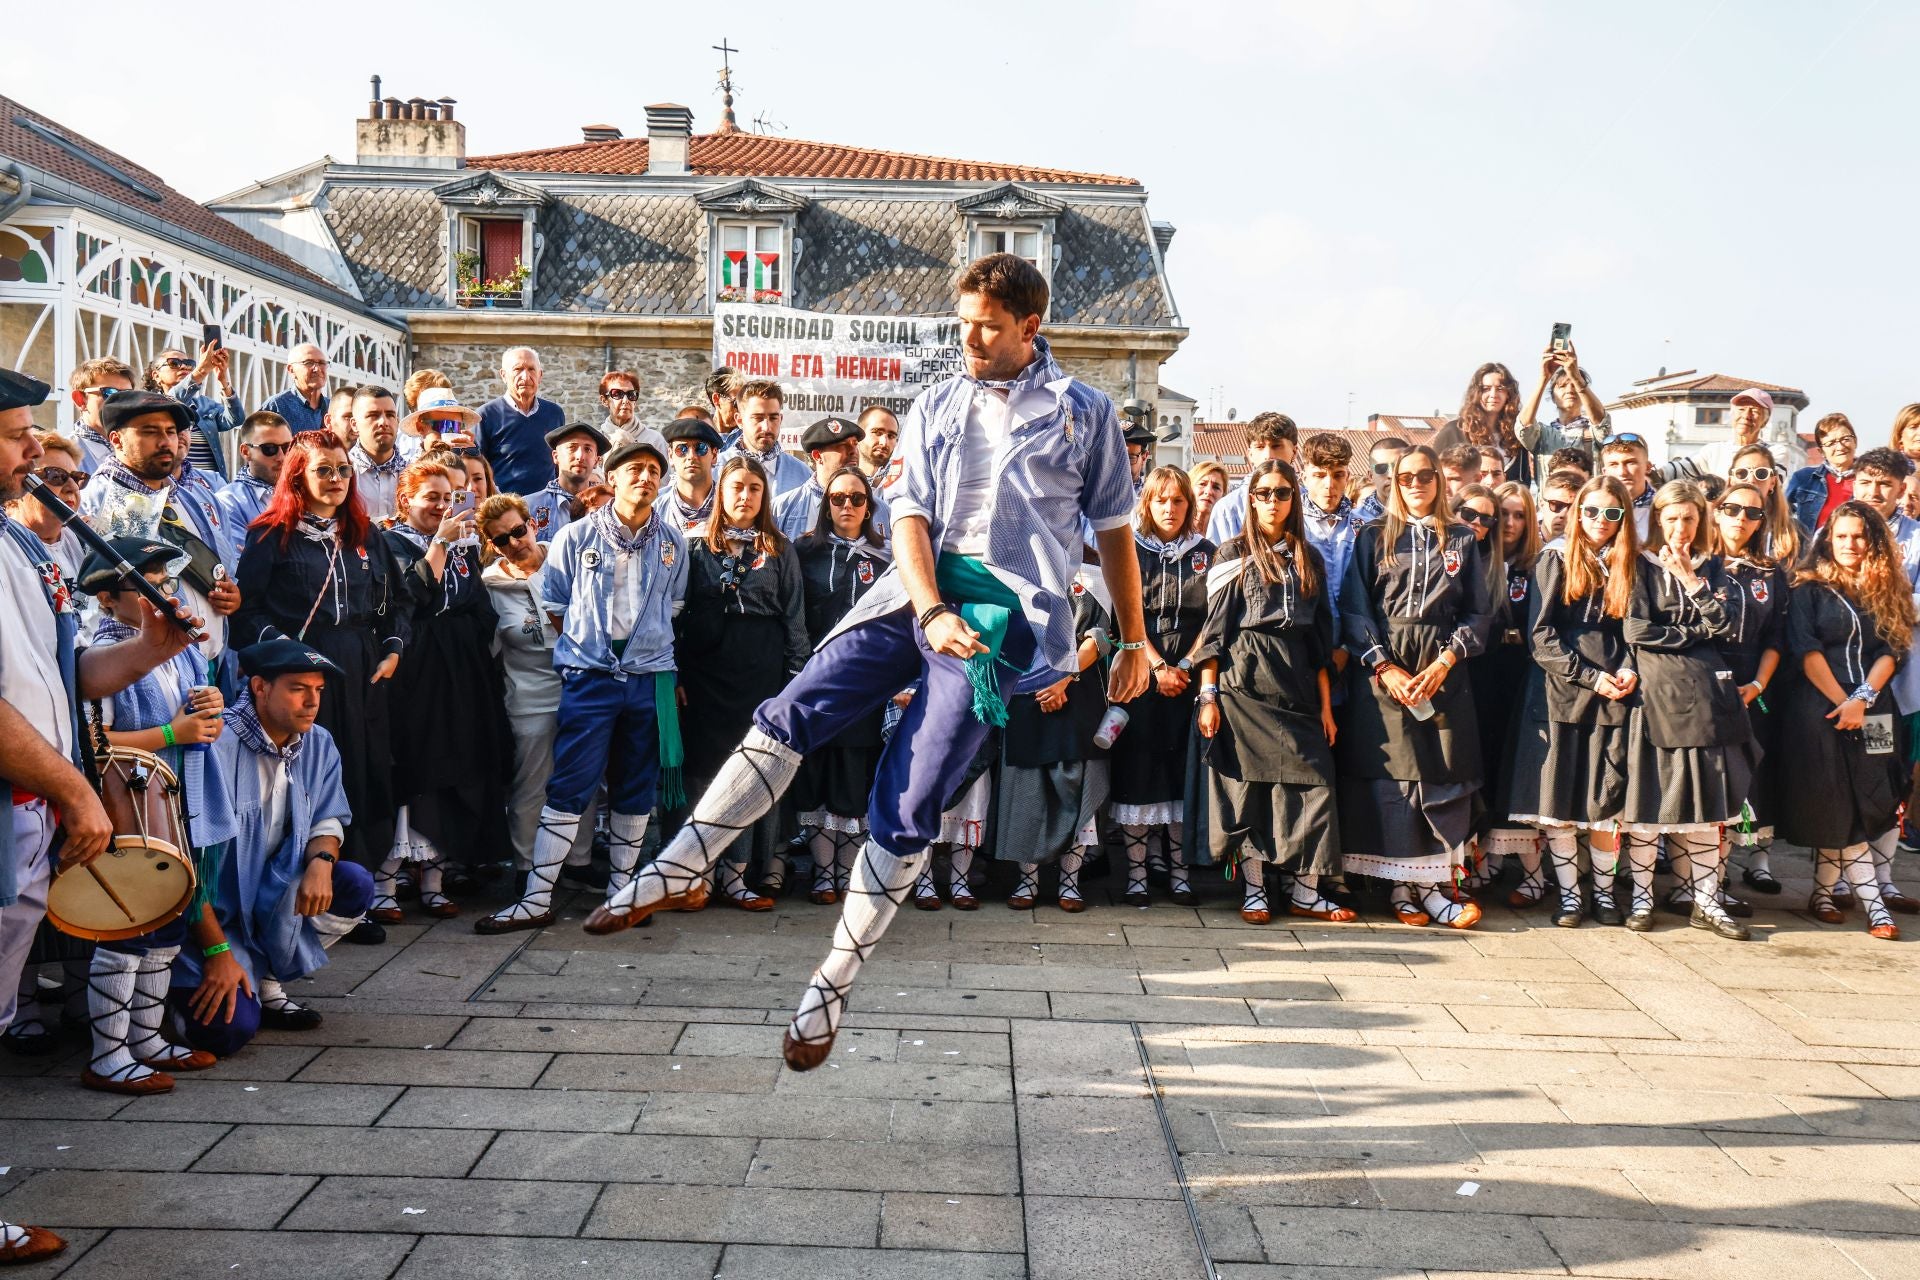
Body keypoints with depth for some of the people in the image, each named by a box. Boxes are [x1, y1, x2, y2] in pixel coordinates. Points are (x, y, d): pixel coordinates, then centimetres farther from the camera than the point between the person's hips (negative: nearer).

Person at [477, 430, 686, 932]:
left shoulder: (673, 542, 7)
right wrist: (585, 644, 6)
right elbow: (552, 605, 8)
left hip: (650, 679, 3)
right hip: (589, 679, -3)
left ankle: (621, 891, 22)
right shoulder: (576, 537, 0)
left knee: (636, 793, 9)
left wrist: (652, 648, 10)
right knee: (567, 788, -5)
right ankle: (537, 899, 0)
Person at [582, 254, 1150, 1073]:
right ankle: (674, 874, -4)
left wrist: (1134, 642, 12)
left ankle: (832, 988, 3)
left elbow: (1114, 532, 11)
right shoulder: (937, 407, 14)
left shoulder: (1084, 413, 6)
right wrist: (932, 612, -14)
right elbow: (910, 518, 4)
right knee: (789, 716, -13)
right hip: (920, 593, 4)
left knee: (907, 811, -8)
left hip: (1001, 614, -4)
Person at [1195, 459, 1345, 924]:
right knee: (1247, 782, -3)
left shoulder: (1309, 559, 15)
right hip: (1244, 682, -3)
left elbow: (1321, 636, 14)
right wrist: (1208, 695, -8)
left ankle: (1305, 893, 4)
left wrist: (1326, 704, 9)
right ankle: (1253, 891, 5)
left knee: (1312, 782, -3)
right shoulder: (1233, 554, 4)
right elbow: (1214, 627, 0)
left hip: (1297, 683, 4)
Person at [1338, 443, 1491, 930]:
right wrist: (1384, 667, -10)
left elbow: (1478, 612, 8)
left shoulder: (1462, 540, 13)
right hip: (1383, 668, -1)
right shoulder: (1373, 538, 9)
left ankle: (1434, 886, 0)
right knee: (1392, 778, -3)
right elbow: (1354, 610, 2)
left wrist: (1445, 662, -7)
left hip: (1445, 673, 1)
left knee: (1447, 776, -4)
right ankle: (1402, 888, 3)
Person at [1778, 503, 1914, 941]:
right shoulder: (1810, 589, 2)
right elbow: (1806, 651, -6)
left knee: (1864, 804, 0)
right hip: (1818, 708, -3)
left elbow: (1890, 653, 4)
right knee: (1834, 808, -5)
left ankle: (1824, 893, 10)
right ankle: (1872, 900, 0)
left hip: (1872, 713, 3)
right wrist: (1841, 702, -12)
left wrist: (1862, 699, -11)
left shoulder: (1887, 592, 12)